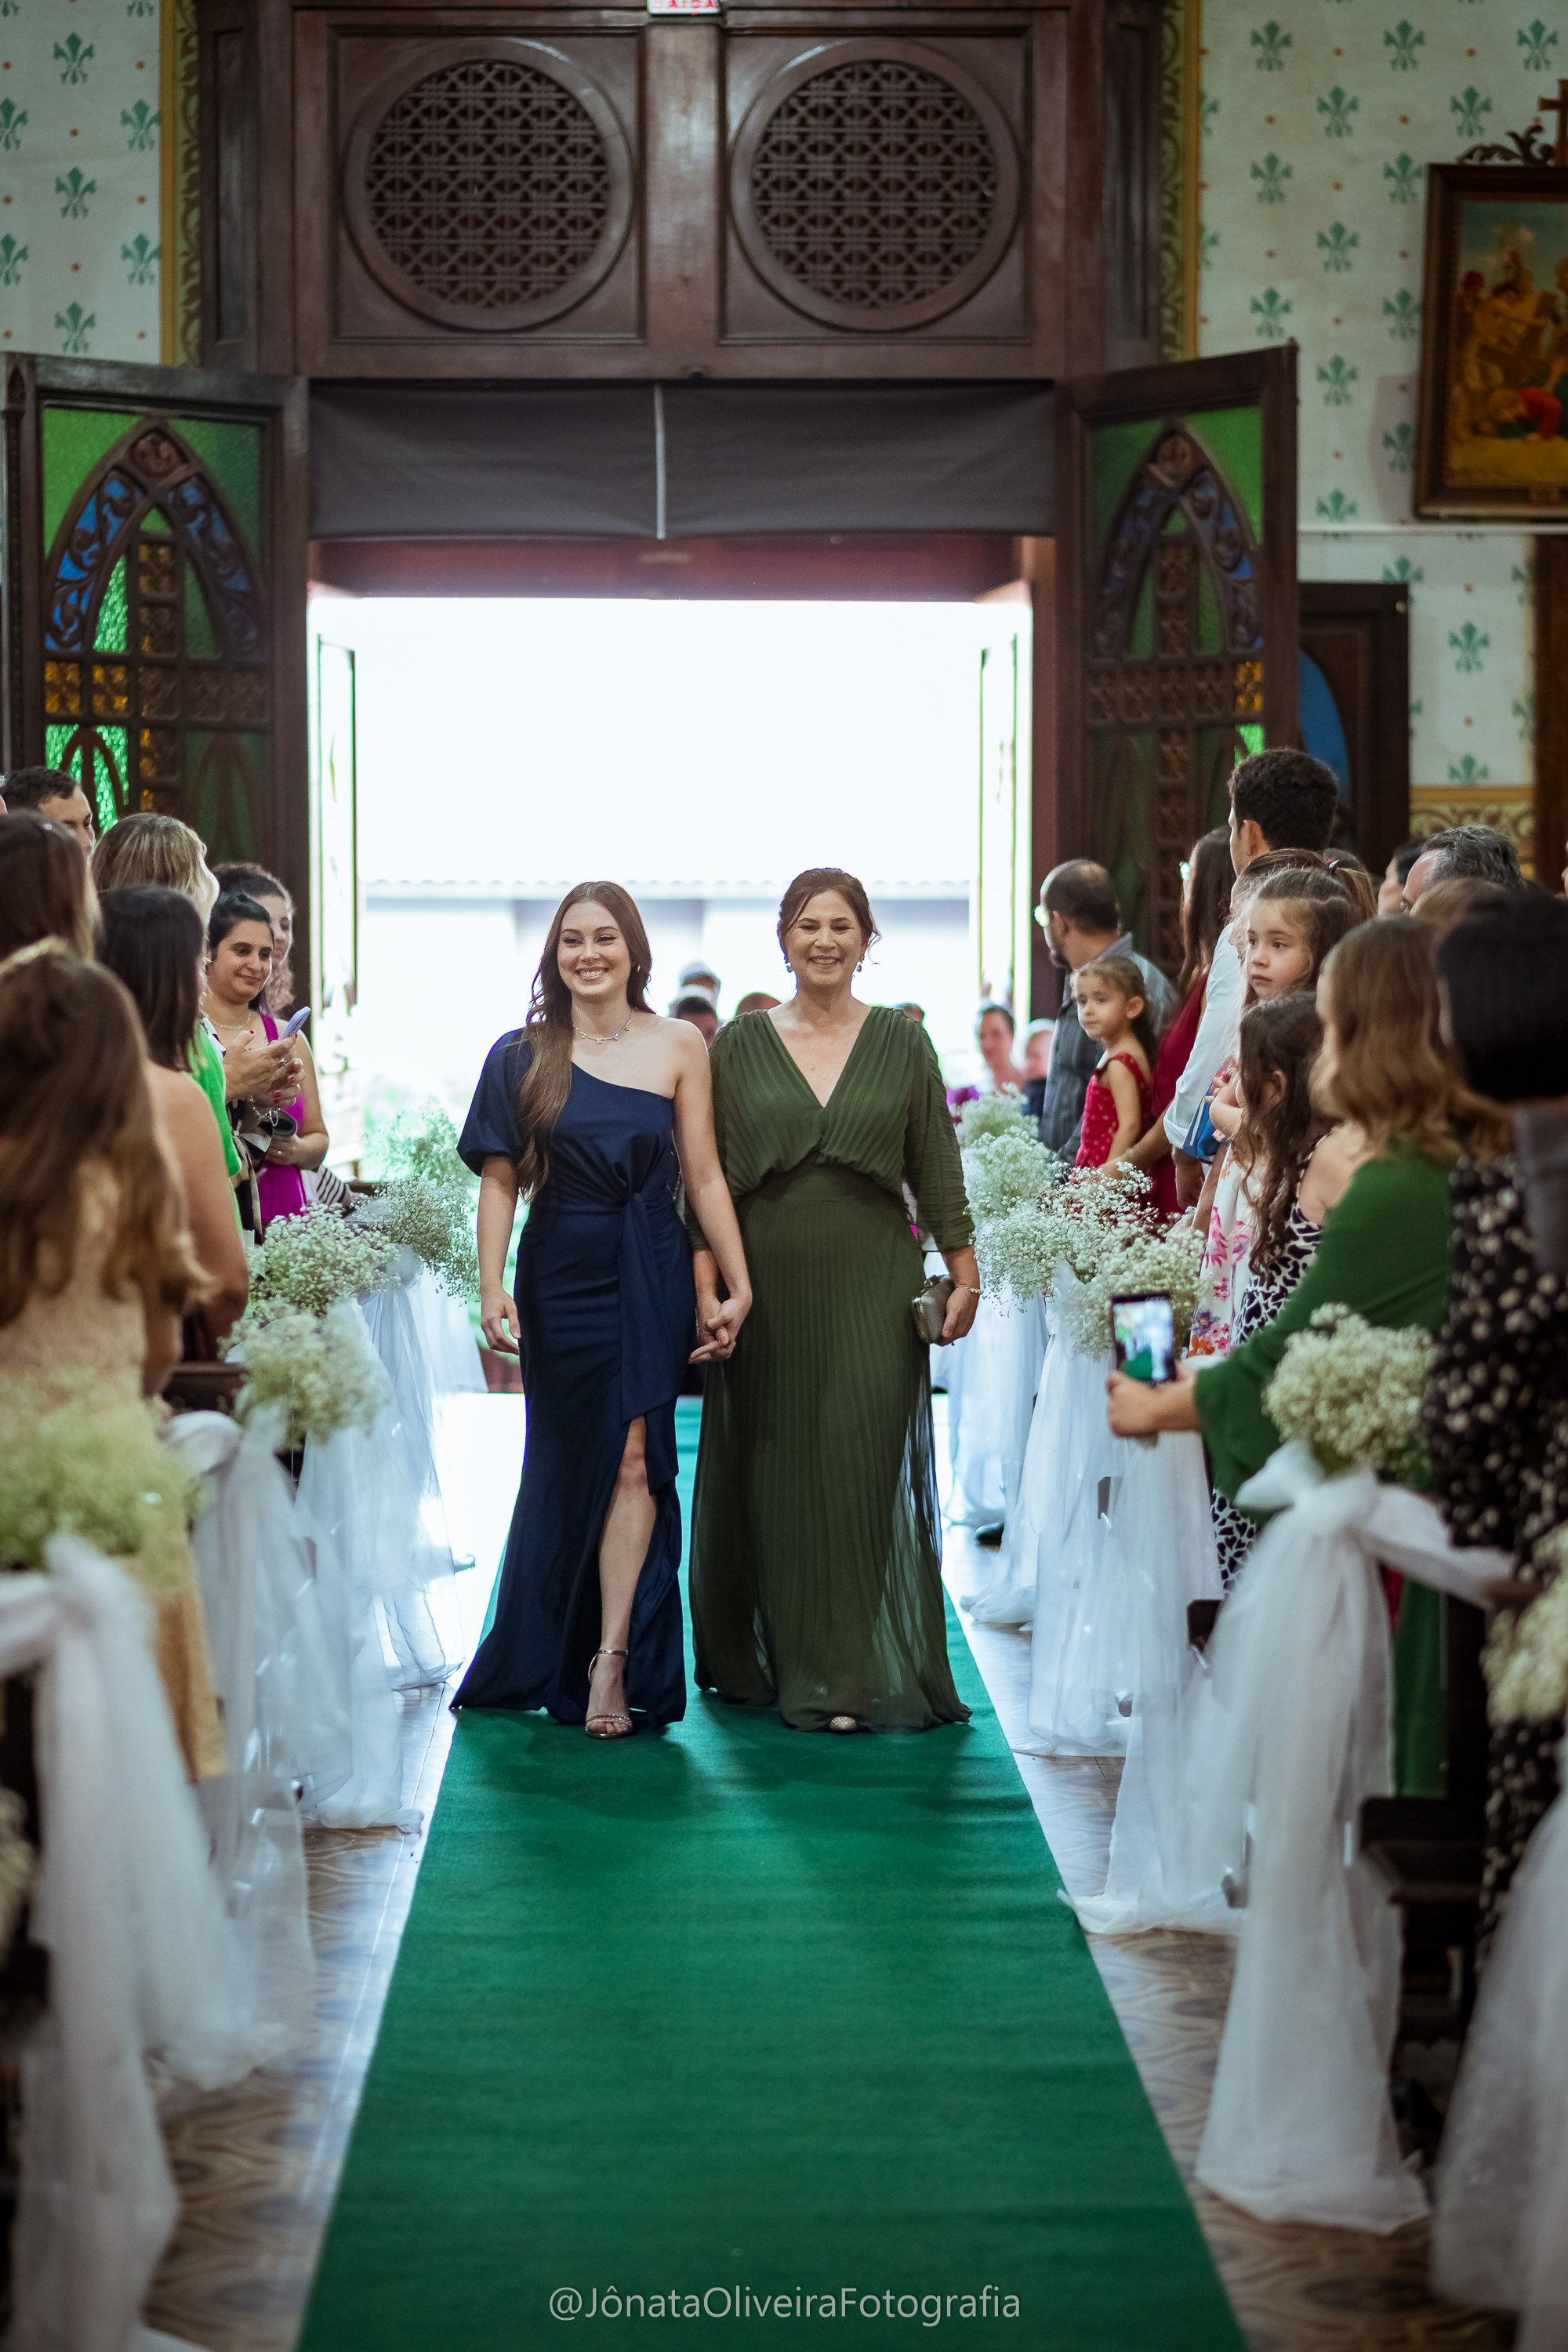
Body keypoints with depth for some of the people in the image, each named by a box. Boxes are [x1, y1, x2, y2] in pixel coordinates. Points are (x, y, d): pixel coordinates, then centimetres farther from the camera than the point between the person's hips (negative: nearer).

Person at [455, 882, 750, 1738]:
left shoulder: (678, 1046, 2)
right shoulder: (524, 1055, 2)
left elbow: (704, 1176, 2)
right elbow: (498, 1180, 0)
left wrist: (737, 1285, -1)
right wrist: (492, 1285, -11)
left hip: (652, 1279, -1)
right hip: (559, 1276, 1)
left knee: (633, 1458, -9)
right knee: (566, 1464, 9)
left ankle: (612, 1662, -9)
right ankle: (549, 1654, 24)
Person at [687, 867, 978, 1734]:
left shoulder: (902, 1042, 6)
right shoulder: (740, 1044, 5)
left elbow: (937, 1168, 7)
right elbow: (709, 1175, 4)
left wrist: (964, 1272, 2)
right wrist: (705, 1284, -4)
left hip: (872, 1287, 0)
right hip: (769, 1283, 1)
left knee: (866, 1468, -4)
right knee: (773, 1469, 5)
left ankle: (855, 1671, 1)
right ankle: (772, 1656, 19)